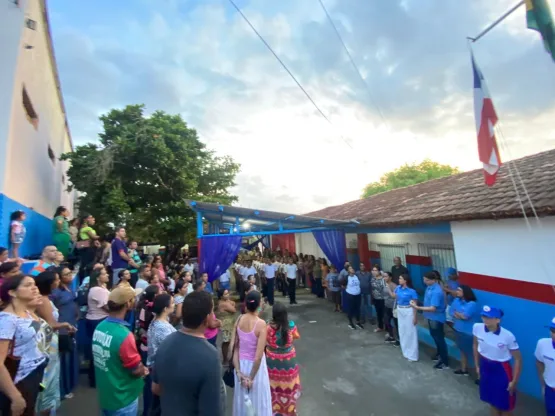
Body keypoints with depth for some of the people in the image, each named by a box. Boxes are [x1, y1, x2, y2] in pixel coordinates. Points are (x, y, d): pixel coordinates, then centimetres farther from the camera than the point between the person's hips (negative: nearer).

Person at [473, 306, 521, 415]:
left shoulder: (508, 336, -26)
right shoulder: (477, 327, -17)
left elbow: (518, 359, -13)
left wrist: (514, 381, -9)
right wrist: (477, 365, 9)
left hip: (501, 370, -3)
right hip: (485, 367, 3)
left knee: (505, 404, 15)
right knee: (492, 400, 23)